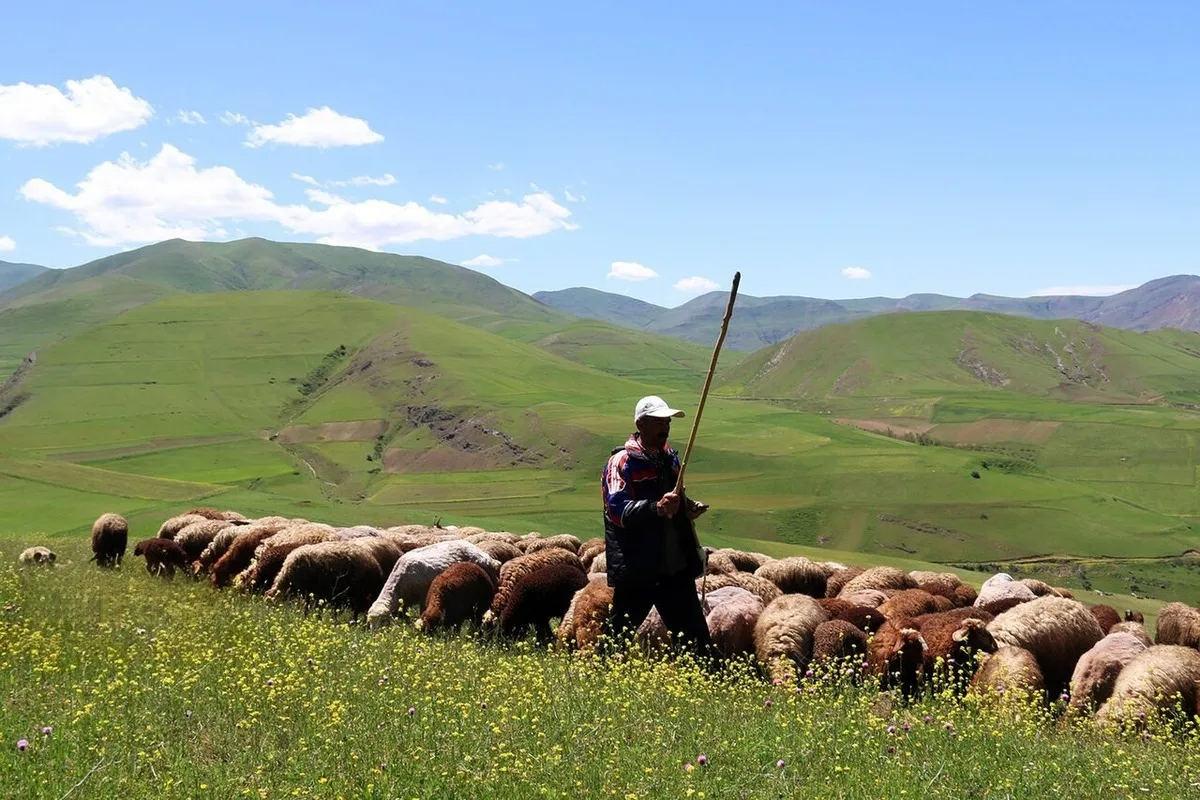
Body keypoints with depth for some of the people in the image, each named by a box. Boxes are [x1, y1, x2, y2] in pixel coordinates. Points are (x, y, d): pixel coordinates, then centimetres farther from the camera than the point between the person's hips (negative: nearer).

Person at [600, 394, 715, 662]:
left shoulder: (670, 458, 14)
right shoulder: (622, 462, -10)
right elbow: (617, 510, -22)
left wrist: (687, 507, 8)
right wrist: (656, 508, -36)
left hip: (676, 566, 7)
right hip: (637, 568, -7)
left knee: (694, 630, 9)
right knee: (620, 631, 4)